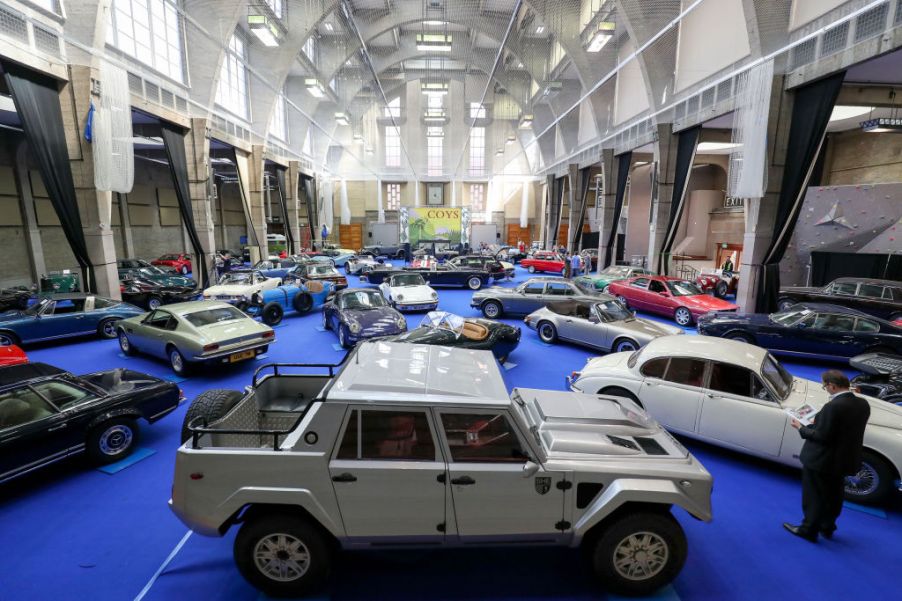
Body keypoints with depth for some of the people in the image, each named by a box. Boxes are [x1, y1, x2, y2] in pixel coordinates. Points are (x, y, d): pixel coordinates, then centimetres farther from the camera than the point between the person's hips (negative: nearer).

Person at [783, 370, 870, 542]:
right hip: (844, 459, 8)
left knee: (814, 497, 11)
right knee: (834, 495, 24)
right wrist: (819, 421, 8)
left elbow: (821, 436, -25)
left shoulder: (833, 407, -29)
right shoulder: (863, 404, -5)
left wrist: (801, 428, -10)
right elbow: (848, 428, 6)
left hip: (822, 461, -8)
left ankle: (809, 530, 26)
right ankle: (827, 528, 41)